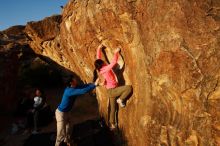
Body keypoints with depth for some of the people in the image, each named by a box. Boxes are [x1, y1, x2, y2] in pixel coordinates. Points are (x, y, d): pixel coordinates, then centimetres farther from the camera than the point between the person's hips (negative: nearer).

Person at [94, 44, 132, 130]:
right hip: (113, 90, -8)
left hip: (110, 91, 8)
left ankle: (112, 124, 29)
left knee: (113, 109, 18)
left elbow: (98, 58, 13)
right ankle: (120, 100, -5)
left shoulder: (99, 69, 2)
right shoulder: (106, 69, -20)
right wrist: (116, 52, -12)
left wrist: (99, 49, 21)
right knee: (129, 87, -21)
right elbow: (114, 62, -24)